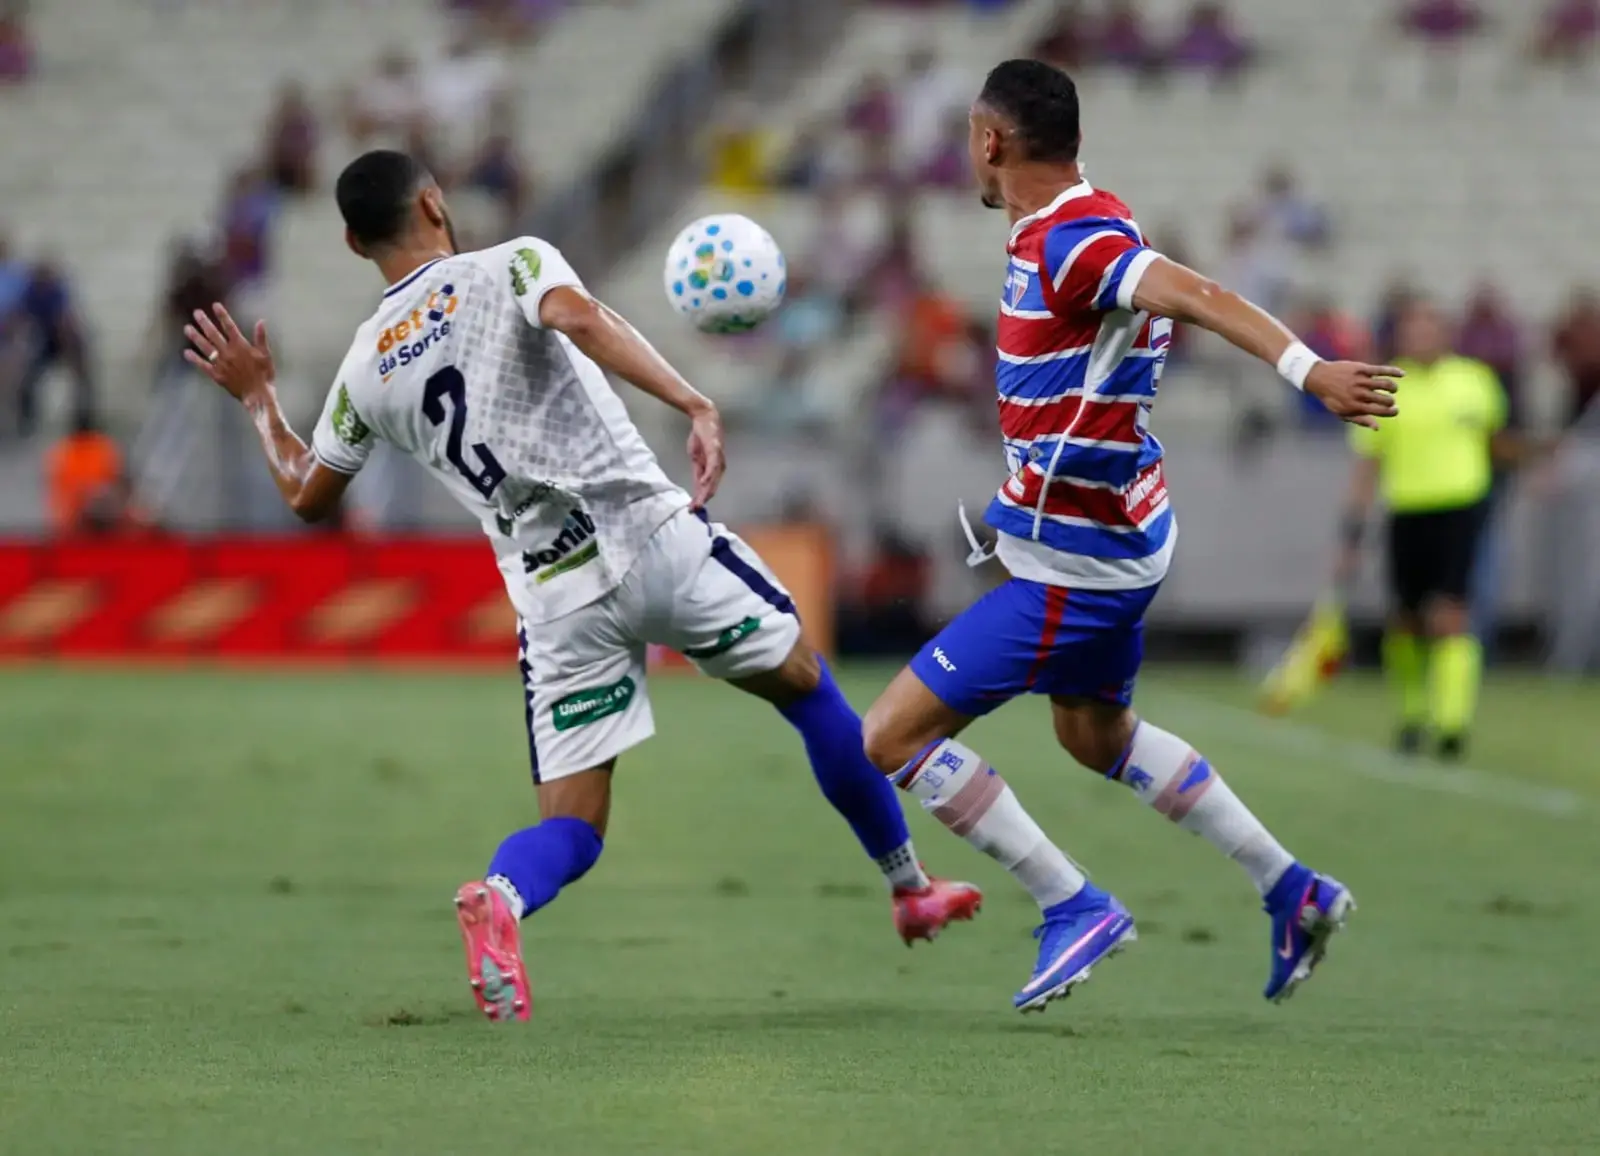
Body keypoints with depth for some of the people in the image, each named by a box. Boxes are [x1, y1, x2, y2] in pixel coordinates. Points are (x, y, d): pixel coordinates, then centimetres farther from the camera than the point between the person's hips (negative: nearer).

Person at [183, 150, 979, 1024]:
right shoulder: (511, 267, 1)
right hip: (651, 535, -2)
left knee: (571, 828, 5)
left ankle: (501, 897, -29)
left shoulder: (366, 369, 11)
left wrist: (256, 400, 39)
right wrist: (693, 406, -29)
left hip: (557, 604, 2)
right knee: (806, 686, 20)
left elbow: (307, 496, 23)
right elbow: (576, 317, -22)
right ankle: (910, 890, 27)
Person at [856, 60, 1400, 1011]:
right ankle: (1293, 891, 33)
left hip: (1072, 567, -10)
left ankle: (1073, 909, 1)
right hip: (1115, 544, 10)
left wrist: (1310, 371, -51)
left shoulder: (1070, 243, -24)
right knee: (1095, 733, 31)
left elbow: (1197, 297, -37)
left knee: (894, 737, -6)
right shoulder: (1076, 226, 6)